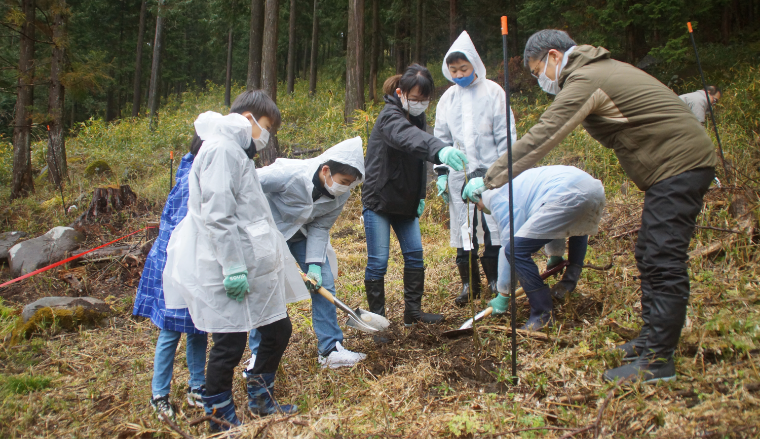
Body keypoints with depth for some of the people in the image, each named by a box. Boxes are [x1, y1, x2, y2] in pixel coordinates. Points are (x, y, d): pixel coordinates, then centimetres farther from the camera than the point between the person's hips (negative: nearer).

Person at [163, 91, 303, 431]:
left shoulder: (237, 151, 20)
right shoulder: (221, 148, -13)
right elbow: (217, 215, -22)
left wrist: (271, 258, 27)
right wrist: (233, 267, -22)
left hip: (253, 269, 11)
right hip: (228, 273, -10)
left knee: (278, 330, 16)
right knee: (229, 345, 1)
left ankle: (260, 399, 35)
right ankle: (221, 419, 19)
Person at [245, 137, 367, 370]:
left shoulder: (341, 195, -19)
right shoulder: (289, 174, -36)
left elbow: (320, 227, -10)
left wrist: (314, 264, -19)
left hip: (302, 234, 5)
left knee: (324, 283, -3)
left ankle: (331, 350, 6)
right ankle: (258, 355, 11)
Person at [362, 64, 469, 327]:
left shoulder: (418, 117, 7)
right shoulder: (390, 117, -20)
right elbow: (406, 136, -44)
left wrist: (420, 196, 10)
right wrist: (439, 149, -63)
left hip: (405, 202, 7)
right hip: (378, 199, -7)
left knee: (415, 254, 7)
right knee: (378, 261, -4)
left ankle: (413, 311, 19)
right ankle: (377, 318, 9)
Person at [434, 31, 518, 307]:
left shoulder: (493, 92, 0)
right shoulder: (448, 99, 11)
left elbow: (505, 134, 0)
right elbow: (441, 138, 17)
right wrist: (441, 172, 11)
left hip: (491, 172, -3)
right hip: (459, 175, 3)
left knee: (494, 227, 0)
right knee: (463, 230, 5)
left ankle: (495, 280, 16)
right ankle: (469, 284, 17)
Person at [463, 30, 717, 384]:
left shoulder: (584, 81, -16)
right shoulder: (602, 69, 16)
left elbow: (537, 141, -19)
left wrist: (488, 180, -13)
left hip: (678, 165, -10)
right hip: (679, 164, 10)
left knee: (663, 262, -10)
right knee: (649, 257, 14)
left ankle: (658, 360, -7)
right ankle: (653, 337, 22)